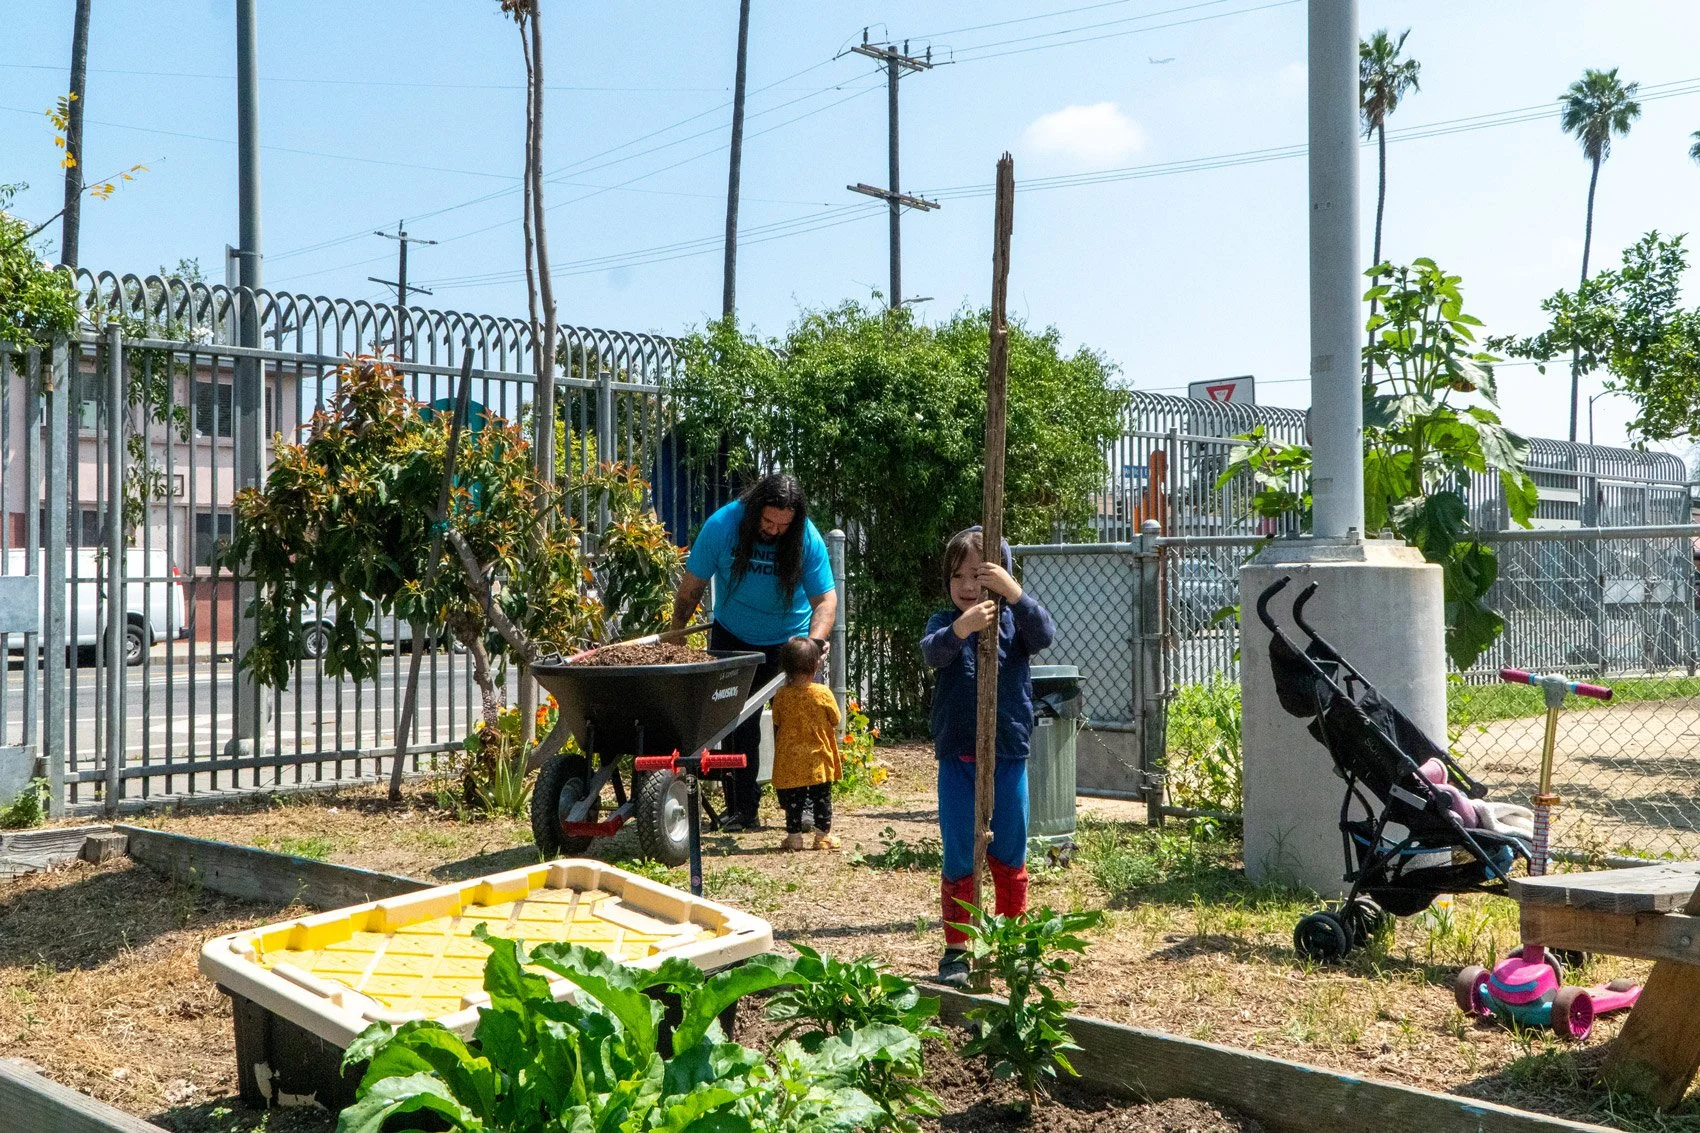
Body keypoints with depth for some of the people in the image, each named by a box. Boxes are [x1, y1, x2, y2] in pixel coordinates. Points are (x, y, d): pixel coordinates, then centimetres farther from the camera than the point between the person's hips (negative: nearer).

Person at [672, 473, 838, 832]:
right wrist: (675, 636, -3)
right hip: (732, 638, 1)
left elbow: (825, 599, -20)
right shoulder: (722, 525, -21)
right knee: (737, 724, -2)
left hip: (789, 640, 0)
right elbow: (692, 585, -10)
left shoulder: (808, 539, -21)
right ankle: (742, 809, 4)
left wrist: (814, 641, -38)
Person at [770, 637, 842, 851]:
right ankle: (824, 835, 15)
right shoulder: (823, 693, -9)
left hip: (789, 760, 1)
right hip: (819, 759, -1)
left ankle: (794, 836, 12)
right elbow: (835, 724, -1)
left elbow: (776, 729, 2)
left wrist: (778, 752, 15)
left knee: (793, 801, 9)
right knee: (822, 799, 12)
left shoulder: (781, 696, -5)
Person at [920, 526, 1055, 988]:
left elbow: (1045, 634, -21)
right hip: (956, 759, -1)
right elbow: (931, 652, -23)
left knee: (1010, 858, 13)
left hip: (1008, 757, 1)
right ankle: (956, 950, 15)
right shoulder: (944, 622, -2)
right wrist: (960, 629, -44)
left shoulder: (1013, 620, -1)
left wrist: (1013, 592, -36)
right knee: (959, 860, 4)